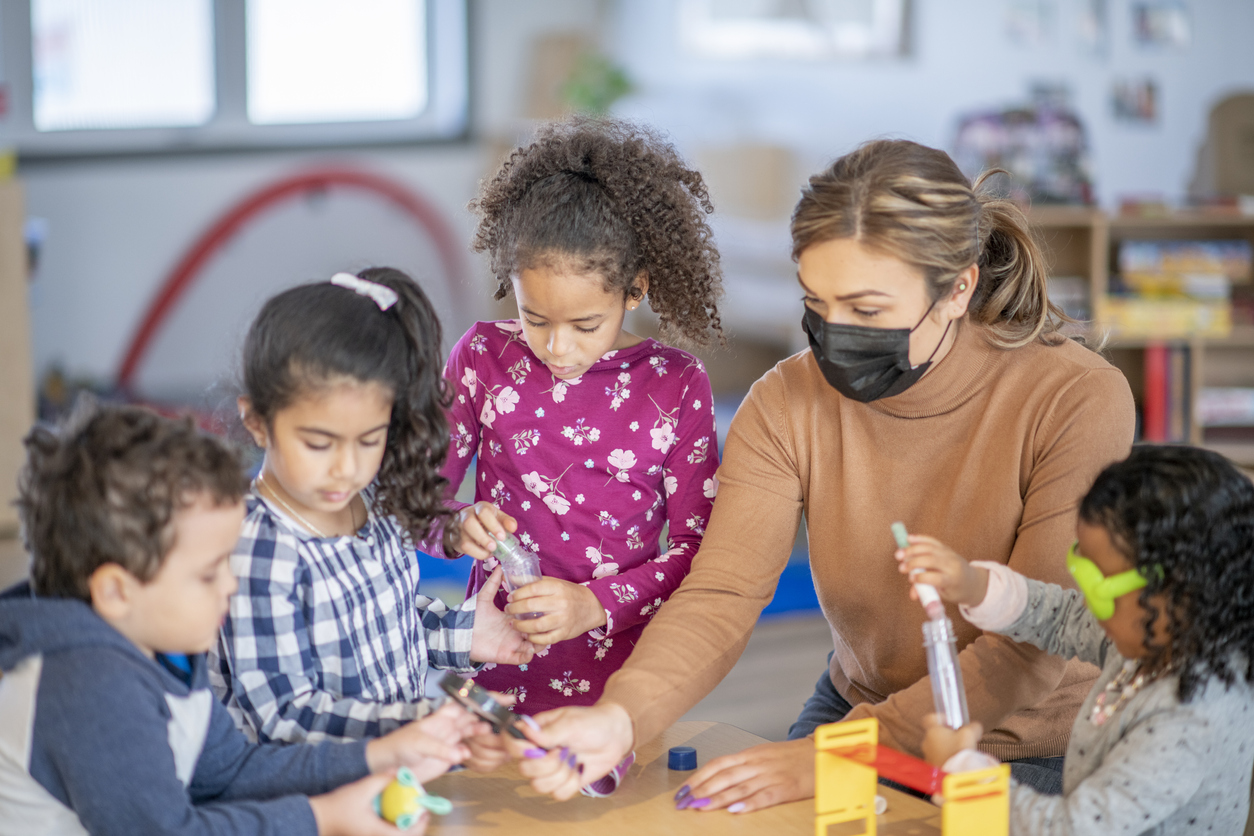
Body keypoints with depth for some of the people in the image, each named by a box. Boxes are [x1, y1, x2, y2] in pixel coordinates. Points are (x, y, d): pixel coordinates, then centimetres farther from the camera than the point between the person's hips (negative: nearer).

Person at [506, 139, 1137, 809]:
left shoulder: (1076, 401, -21)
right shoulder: (787, 404, -9)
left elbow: (1034, 649, -23)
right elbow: (721, 594, -18)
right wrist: (618, 716, -39)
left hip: (1031, 752, -4)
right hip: (856, 708, 4)